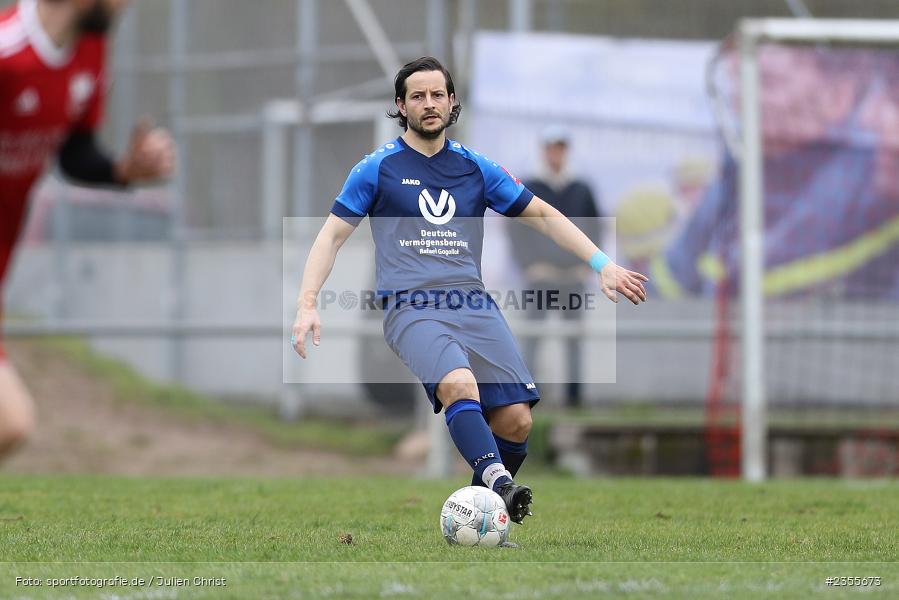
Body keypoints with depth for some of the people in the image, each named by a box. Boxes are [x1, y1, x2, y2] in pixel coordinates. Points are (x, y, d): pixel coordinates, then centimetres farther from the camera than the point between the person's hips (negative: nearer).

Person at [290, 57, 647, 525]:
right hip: (410, 307, -4)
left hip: (473, 305, 4)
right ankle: (499, 483, -49)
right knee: (458, 382, -35)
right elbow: (332, 235, 8)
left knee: (516, 419, -13)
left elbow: (542, 215, 22)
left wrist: (602, 264, 13)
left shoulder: (475, 167, 17)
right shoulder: (378, 168, 9)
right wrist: (307, 304, -5)